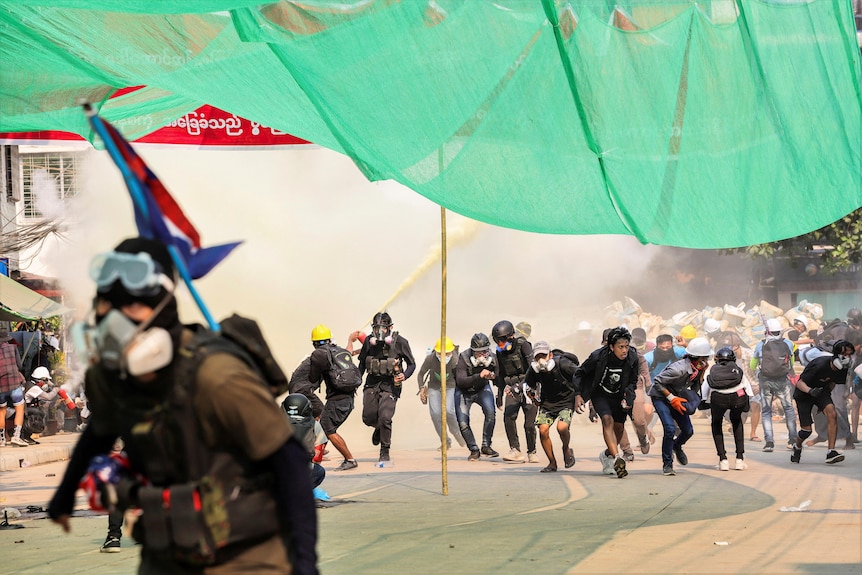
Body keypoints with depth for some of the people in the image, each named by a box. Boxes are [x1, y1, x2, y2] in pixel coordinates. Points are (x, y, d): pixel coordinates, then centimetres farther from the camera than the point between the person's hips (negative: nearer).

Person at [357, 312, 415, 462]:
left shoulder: (400, 342, -8)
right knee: (368, 417, -2)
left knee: (385, 417, -17)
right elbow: (362, 362, 16)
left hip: (390, 385, -3)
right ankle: (379, 428, 36)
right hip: (372, 383, 3)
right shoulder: (369, 341, 0)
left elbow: (412, 364, 1)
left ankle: (385, 451, -1)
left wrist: (404, 375, -19)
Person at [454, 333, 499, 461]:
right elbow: (460, 381, -38)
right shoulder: (464, 358, -28)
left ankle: (486, 446, -11)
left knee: (490, 413, -24)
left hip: (482, 389, 1)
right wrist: (479, 376, -51)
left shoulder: (491, 359, -18)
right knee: (463, 423, -10)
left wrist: (493, 376, -30)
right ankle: (474, 450, 11)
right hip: (464, 392, -1)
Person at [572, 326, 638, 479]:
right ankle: (617, 460, -38)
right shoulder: (598, 356, -27)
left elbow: (633, 381, -1)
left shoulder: (632, 358, -20)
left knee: (619, 427, 6)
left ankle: (607, 455, 36)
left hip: (619, 396, 4)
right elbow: (579, 373, -11)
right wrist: (578, 395, -18)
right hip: (600, 394, -4)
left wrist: (627, 398, -14)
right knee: (608, 420, -25)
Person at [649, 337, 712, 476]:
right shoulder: (680, 369, -34)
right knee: (670, 428, -23)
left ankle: (676, 446, 39)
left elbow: (695, 388, 2)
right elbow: (657, 382, -26)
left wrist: (702, 373, -14)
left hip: (676, 397, 7)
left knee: (688, 431, 4)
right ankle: (667, 464, -7)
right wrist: (672, 398, -26)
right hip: (660, 396, -7)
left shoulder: (698, 368, -10)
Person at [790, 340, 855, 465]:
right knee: (807, 430, -4)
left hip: (821, 390, 5)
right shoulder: (820, 365, -32)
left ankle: (831, 452, -24)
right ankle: (797, 447, 32)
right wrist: (810, 391, -47)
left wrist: (824, 399, 17)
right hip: (804, 393, -5)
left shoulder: (842, 368, -12)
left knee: (832, 414, -23)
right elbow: (800, 383, -27)